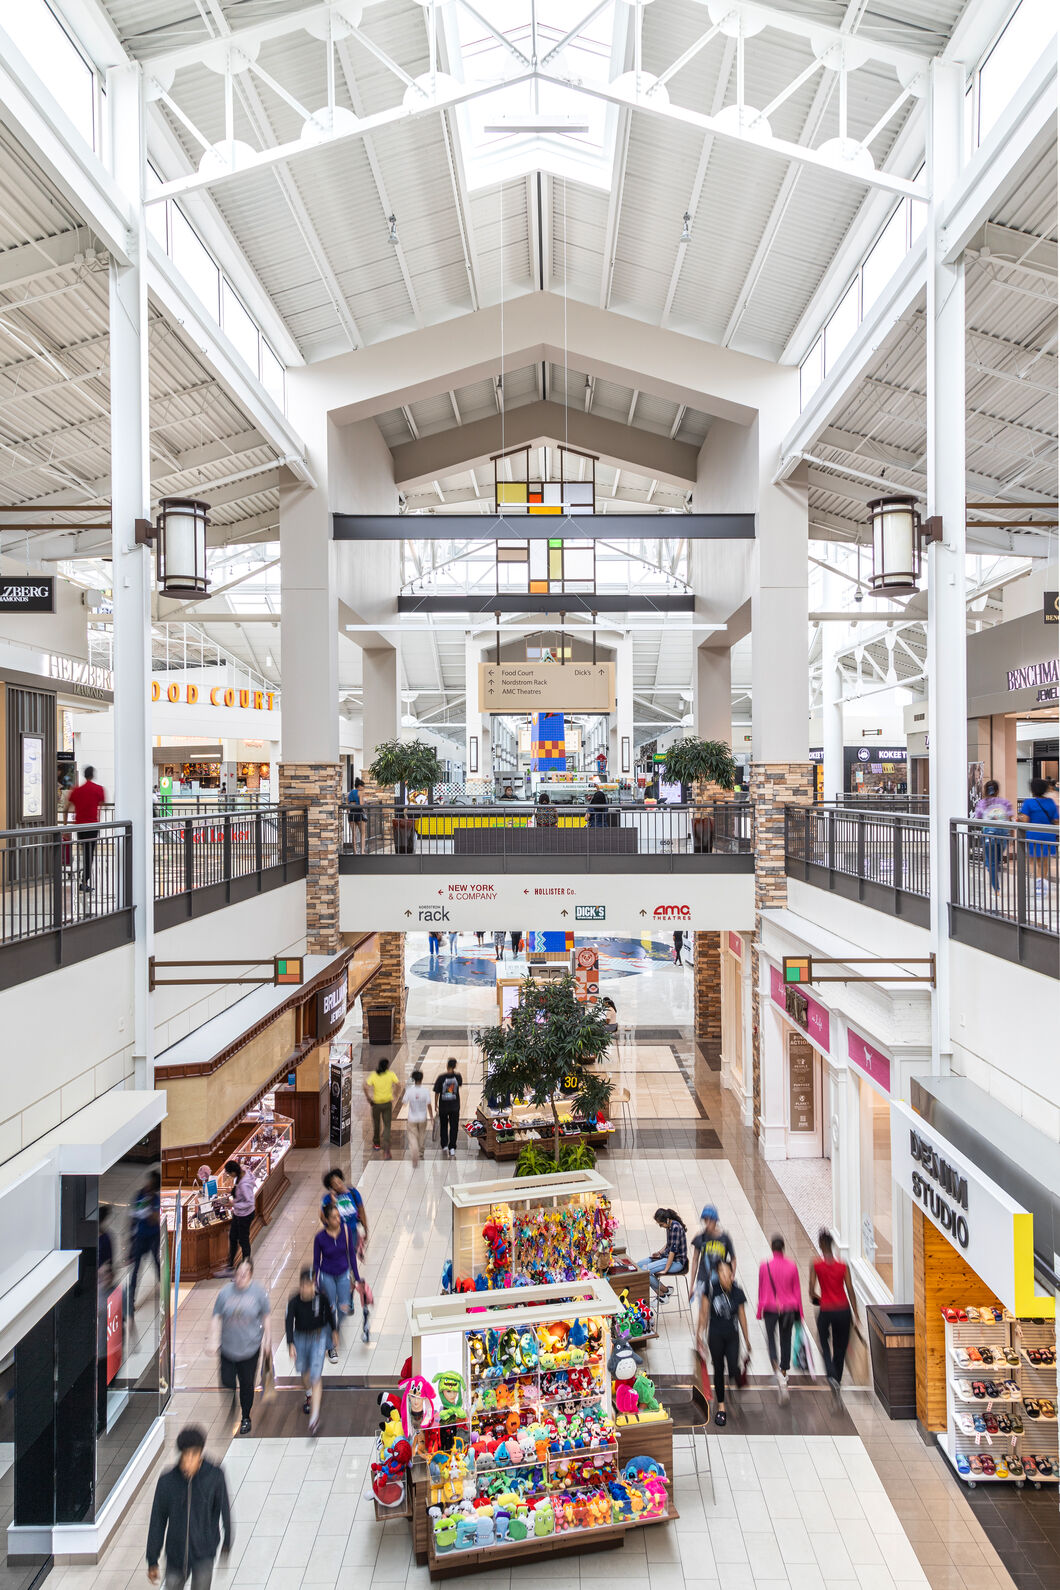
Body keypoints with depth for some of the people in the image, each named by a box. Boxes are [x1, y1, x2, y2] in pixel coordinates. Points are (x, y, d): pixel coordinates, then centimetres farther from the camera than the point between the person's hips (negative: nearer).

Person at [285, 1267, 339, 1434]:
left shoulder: (322, 1298, -19)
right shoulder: (294, 1301, -20)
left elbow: (331, 1313, -1)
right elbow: (289, 1322, -23)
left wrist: (334, 1332, 11)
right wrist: (291, 1344, -34)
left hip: (319, 1337, -2)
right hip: (300, 1337, 2)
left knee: (315, 1375, -11)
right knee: (304, 1371, 22)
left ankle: (315, 1416, -7)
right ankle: (309, 1396, 53)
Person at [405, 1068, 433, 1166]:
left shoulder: (410, 1091, -15)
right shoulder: (425, 1091, -16)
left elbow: (405, 1102, -3)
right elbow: (429, 1105, -11)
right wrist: (431, 1116, 2)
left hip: (412, 1118, -1)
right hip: (423, 1118, 1)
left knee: (413, 1137, 5)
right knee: (422, 1135, 23)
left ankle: (415, 1157, -11)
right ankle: (420, 1153, 39)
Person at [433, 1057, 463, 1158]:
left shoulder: (441, 1077, -14)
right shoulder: (458, 1076, -10)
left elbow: (436, 1093, -8)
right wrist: (455, 1071, 14)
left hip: (443, 1106, 0)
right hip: (455, 1107, 1)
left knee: (443, 1126, 19)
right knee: (453, 1127, 5)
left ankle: (444, 1146, 23)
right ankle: (452, 1149, -1)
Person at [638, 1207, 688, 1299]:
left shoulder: (675, 1227, -23)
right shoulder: (669, 1226, 6)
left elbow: (673, 1250, -24)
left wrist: (665, 1270, -22)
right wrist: (659, 1252, 9)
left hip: (677, 1261, -10)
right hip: (667, 1256, 10)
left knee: (645, 1270, -21)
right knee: (639, 1265, 0)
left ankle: (666, 1291, 0)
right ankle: (660, 1295, 2)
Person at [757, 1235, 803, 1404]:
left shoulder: (764, 1265, -7)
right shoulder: (792, 1266, -4)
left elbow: (761, 1290, 0)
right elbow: (797, 1290, 1)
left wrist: (760, 1310, 10)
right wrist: (799, 1312, 11)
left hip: (770, 1308, -1)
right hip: (789, 1308, 2)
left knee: (771, 1340, 7)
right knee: (786, 1340, 17)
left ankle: (778, 1372, -16)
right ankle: (784, 1373, 24)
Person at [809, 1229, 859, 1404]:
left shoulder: (815, 1265, -9)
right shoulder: (843, 1266, -5)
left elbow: (812, 1291, -7)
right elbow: (850, 1291, -3)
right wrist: (856, 1314, 4)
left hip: (826, 1311, -2)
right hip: (843, 1311, 2)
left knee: (825, 1346, 12)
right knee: (840, 1349, 18)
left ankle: (832, 1377, -11)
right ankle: (837, 1380, 24)